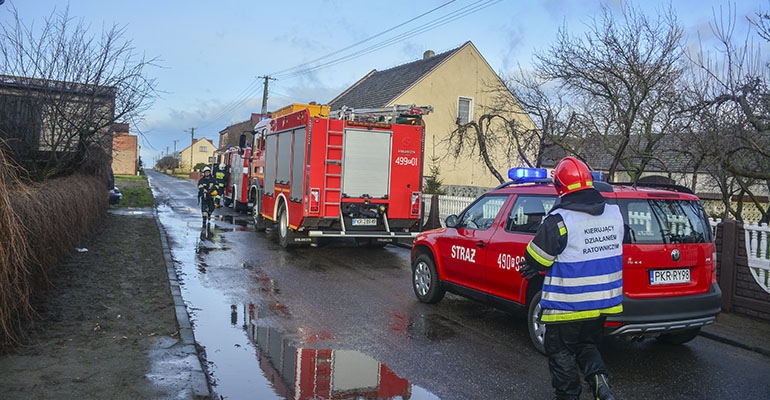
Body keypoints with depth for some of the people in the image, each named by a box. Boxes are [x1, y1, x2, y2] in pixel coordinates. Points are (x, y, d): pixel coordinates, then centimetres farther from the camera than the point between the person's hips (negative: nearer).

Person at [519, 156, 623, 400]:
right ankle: (599, 379, 3)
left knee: (561, 352, 12)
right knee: (587, 344, 24)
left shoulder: (559, 221, -21)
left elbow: (535, 258, -13)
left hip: (567, 305, -6)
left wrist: (530, 270, 11)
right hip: (603, 301, 6)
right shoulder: (614, 213, 1)